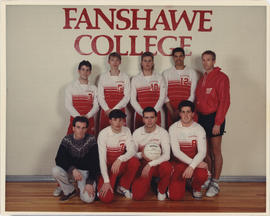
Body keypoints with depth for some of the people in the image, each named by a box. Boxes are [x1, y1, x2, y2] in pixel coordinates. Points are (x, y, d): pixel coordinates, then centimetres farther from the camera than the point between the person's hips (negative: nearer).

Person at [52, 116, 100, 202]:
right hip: (70, 170, 2)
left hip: (86, 172, -2)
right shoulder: (67, 140, -7)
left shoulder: (91, 140, -12)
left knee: (88, 198, -23)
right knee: (55, 170, -29)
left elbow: (95, 163, -14)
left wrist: (90, 182, -23)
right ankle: (70, 191, -2)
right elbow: (59, 159, -15)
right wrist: (73, 169, -33)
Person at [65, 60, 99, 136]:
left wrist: (87, 116, -15)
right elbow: (68, 105, -2)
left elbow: (96, 106, 2)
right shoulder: (70, 87, 7)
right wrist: (79, 116, -15)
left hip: (89, 120, 1)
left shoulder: (94, 88, 11)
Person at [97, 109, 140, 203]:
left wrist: (119, 160, -35)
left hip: (121, 165, 4)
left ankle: (123, 186, -4)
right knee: (107, 198, -22)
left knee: (135, 161, -29)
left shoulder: (126, 131, -5)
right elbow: (102, 159, -19)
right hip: (107, 166, -3)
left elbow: (132, 151, -15)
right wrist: (106, 181, -25)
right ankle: (102, 186, 13)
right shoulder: (103, 134, -16)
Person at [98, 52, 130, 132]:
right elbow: (100, 96, 3)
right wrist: (107, 109, -10)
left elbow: (127, 96, -2)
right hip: (105, 112, 1)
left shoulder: (125, 77, 5)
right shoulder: (103, 77, 9)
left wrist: (114, 109, -10)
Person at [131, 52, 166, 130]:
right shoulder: (135, 79, 7)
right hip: (139, 115, 0)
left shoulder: (159, 78, 7)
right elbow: (133, 99, 1)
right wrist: (143, 113, -10)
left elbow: (162, 97, 0)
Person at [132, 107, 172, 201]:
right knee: (137, 196, -19)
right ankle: (146, 181, 18)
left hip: (158, 163, -1)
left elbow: (167, 155, -18)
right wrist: (141, 154, -22)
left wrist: (150, 164, -28)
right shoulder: (137, 133, -2)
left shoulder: (163, 132, -9)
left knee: (167, 167, -38)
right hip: (143, 164, 1)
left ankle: (161, 190, -5)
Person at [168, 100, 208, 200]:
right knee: (175, 196, -17)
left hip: (195, 161, 1)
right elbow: (176, 151, -14)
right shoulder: (173, 128, -6)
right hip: (179, 162, -1)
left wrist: (191, 166, -29)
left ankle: (196, 188, 5)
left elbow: (202, 152, -13)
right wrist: (194, 163, -21)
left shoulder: (199, 129, -5)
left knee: (202, 175, -34)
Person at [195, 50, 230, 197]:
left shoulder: (221, 77, -8)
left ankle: (215, 183, 8)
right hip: (202, 117, 7)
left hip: (214, 118, -6)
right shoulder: (202, 79, 15)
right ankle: (208, 179, 23)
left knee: (216, 151, 0)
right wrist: (196, 117, 7)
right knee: (206, 151, 11)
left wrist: (218, 123, -16)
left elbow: (224, 101, -13)